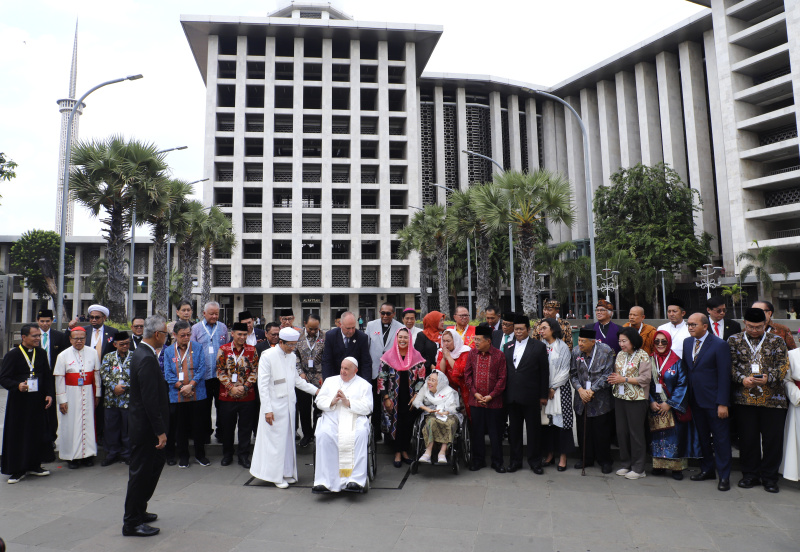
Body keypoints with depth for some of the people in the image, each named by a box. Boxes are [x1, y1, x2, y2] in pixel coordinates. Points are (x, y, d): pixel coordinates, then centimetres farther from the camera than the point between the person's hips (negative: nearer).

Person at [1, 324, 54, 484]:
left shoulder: (41, 353, 7)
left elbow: (47, 376, 11)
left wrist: (49, 394, 1)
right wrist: (17, 386, -29)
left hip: (38, 401, 4)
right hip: (19, 401, -4)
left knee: (38, 434, 8)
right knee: (18, 435, 3)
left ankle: (34, 465, 23)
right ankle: (17, 469, 16)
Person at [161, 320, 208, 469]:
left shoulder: (198, 347, 2)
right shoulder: (168, 351, 5)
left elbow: (202, 369, -3)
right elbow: (168, 374, 0)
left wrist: (190, 385, -13)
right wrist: (181, 387, -12)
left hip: (197, 394, -1)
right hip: (177, 396, 1)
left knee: (198, 425, 7)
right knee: (180, 427, 10)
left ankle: (200, 455, 22)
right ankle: (183, 456, 24)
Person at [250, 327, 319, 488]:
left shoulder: (292, 357, 8)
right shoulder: (267, 356, -11)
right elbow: (263, 384, -12)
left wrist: (316, 390, 10)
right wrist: (267, 409, -15)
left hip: (289, 404, 6)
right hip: (274, 405, -6)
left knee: (288, 438, 11)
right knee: (275, 440, -1)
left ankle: (287, 472, 23)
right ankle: (275, 475, 14)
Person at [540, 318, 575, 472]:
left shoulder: (562, 347, -2)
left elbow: (565, 371, -4)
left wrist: (553, 388, -8)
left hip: (559, 389, -3)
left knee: (561, 420, -2)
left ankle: (563, 457, 7)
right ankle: (550, 454, 17)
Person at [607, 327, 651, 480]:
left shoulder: (642, 355, -8)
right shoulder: (620, 355, 11)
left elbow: (645, 378, -14)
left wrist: (624, 379, -16)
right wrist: (613, 378, -4)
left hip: (636, 399, -6)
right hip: (620, 397, 6)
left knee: (636, 433, 1)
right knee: (621, 431, 10)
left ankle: (638, 468, 12)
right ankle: (626, 464, 24)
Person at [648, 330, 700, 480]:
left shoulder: (676, 362, -4)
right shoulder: (649, 361, 5)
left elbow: (682, 385, -7)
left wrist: (669, 403, -12)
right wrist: (651, 402, -7)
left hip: (673, 407, -2)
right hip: (655, 407, 3)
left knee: (675, 435, 0)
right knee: (657, 435, 7)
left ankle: (677, 467, 10)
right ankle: (659, 465, 17)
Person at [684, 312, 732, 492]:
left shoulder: (719, 345, -11)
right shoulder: (687, 342, 8)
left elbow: (724, 376, -13)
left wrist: (722, 403, -15)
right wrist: (686, 397, 6)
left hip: (714, 401, -6)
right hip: (695, 400, 6)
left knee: (721, 439, 4)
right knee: (702, 437, 15)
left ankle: (724, 476, 16)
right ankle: (707, 470, 29)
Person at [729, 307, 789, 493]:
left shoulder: (777, 341, 8)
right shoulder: (734, 340, 8)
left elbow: (784, 365, 2)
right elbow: (730, 366, 5)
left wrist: (768, 378, -15)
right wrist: (742, 379, -13)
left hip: (772, 398, 0)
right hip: (744, 398, 0)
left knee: (772, 439, 3)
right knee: (747, 438, 6)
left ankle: (769, 477, 18)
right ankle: (750, 475, 19)